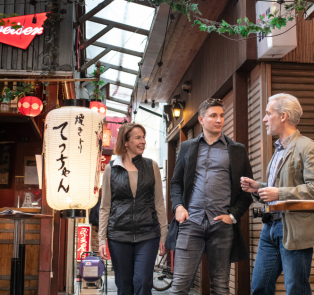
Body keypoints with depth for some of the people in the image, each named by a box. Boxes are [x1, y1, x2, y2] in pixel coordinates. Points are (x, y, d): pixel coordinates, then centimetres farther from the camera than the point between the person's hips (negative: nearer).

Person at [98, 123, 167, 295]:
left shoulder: (151, 166, 6)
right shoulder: (111, 169, 4)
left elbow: (159, 203, 8)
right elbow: (105, 207, 6)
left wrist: (163, 235, 3)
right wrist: (102, 239, 1)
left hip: (148, 235, 0)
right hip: (119, 235, 0)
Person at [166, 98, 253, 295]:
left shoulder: (237, 150, 9)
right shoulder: (187, 147, 13)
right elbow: (176, 182, 16)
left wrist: (234, 215, -4)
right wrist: (178, 206, -1)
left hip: (222, 225, 0)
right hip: (191, 222, 1)